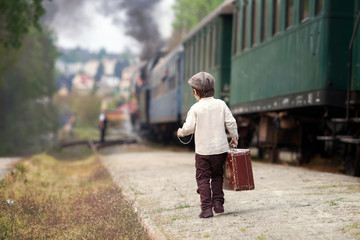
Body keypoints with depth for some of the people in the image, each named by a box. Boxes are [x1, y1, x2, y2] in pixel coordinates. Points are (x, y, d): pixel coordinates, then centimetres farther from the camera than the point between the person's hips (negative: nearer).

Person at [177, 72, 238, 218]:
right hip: (220, 149, 3)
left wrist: (181, 132, 12)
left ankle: (206, 208, -2)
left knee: (203, 179, 4)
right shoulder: (221, 104, 1)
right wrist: (234, 137, 14)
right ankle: (218, 203, 14)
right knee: (217, 176, 18)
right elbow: (231, 122, -1)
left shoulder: (195, 108, -8)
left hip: (203, 150, -3)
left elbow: (189, 127, -9)